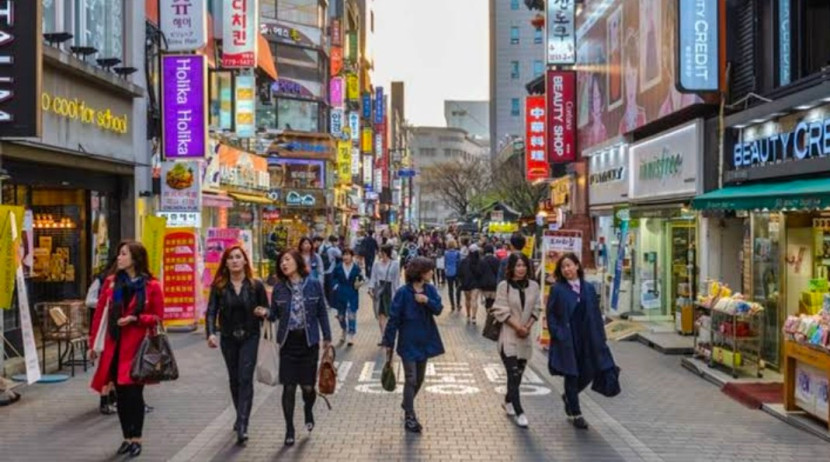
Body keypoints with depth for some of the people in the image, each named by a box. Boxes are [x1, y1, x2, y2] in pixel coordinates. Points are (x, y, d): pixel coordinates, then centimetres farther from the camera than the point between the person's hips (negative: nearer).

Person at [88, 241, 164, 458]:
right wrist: (93, 343, 6)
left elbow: (158, 318, -1)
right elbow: (100, 313, 7)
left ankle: (136, 439, 12)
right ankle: (127, 438, 19)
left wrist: (135, 319, -16)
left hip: (138, 346, -3)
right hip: (114, 346, 3)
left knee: (134, 392, -1)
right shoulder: (111, 282, 5)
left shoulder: (151, 286, -5)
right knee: (121, 393, 8)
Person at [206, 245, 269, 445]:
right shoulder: (219, 286, -3)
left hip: (250, 337, -2)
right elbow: (211, 311, -8)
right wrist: (211, 333, -25)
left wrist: (263, 312, -21)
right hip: (229, 338, 2)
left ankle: (242, 426, -13)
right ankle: (241, 417, 33)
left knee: (245, 379, -10)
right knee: (234, 379, 14)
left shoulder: (256, 285, -4)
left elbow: (266, 308, 4)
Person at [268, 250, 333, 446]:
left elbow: (321, 312, 3)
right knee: (289, 387, 1)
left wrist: (327, 337, 5)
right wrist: (264, 314, -19)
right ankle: (289, 429, 16)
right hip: (288, 342, 1)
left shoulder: (313, 285, -3)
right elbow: (274, 314, 3)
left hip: (309, 341, -1)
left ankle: (308, 410, 38)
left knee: (308, 386, 3)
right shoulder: (279, 289, 0)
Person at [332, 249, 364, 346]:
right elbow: (333, 278, 9)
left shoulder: (356, 268, -6)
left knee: (352, 315, -7)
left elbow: (360, 279, 2)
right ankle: (344, 331, 37)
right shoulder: (338, 268, -2)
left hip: (352, 295, -3)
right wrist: (335, 286, -5)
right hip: (341, 295, 3)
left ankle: (351, 336, -1)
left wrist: (358, 284, -17)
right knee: (341, 315, 14)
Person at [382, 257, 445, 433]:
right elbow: (394, 318, -12)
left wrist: (427, 300, -27)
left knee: (419, 379, 16)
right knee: (411, 379, -5)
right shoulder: (403, 292, -15)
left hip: (424, 341, 6)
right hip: (408, 342, -6)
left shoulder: (430, 290, 1)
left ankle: (407, 405, 39)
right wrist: (388, 342, -10)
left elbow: (438, 309, -8)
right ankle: (409, 417, 5)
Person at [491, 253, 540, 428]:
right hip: (508, 336, -4)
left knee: (518, 373, 12)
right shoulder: (504, 286, -8)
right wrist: (518, 327, -14)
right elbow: (501, 311, -10)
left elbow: (535, 310, 6)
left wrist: (527, 327, -8)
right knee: (513, 374, -8)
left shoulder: (533, 286, 3)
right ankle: (519, 412, -5)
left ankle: (508, 401, 35)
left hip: (525, 337, 4)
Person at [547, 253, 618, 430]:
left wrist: (600, 338, 4)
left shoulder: (588, 289, 5)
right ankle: (575, 414, 19)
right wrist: (558, 334, -14)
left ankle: (569, 397, 38)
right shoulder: (557, 290, -6)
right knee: (571, 375, 4)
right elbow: (550, 315, -5)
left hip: (587, 339, 4)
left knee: (588, 373, 9)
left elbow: (596, 314, 7)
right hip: (567, 341, -4)